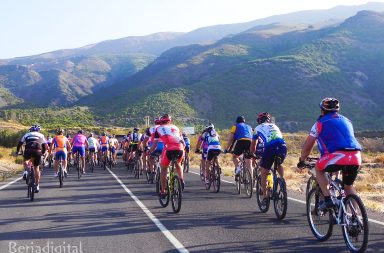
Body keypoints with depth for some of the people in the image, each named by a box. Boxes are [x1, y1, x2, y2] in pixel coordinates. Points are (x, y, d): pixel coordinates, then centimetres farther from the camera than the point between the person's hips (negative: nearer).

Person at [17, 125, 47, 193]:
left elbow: (19, 144, 26)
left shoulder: (26, 135, 26)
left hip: (28, 151, 0)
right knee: (36, 168, 14)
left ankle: (26, 171, 2)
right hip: (38, 151, 0)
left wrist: (17, 152, 39)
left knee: (26, 160, 32)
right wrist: (43, 153, 36)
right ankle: (37, 186, 12)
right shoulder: (41, 135, 25)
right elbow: (45, 146, 20)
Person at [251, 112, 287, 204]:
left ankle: (265, 195, 9)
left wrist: (252, 155, 51)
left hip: (270, 147, -3)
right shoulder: (274, 126, 34)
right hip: (283, 146, 3)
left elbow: (253, 146, 33)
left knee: (264, 173, 12)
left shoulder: (258, 128, 27)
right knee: (279, 164, 34)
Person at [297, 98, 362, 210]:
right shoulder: (346, 121, 29)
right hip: (356, 158, 5)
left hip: (338, 155, -5)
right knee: (348, 186, 24)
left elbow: (307, 146, 17)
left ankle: (327, 199, 8)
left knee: (319, 169, 22)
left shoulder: (321, 123, 13)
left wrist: (301, 161, 32)